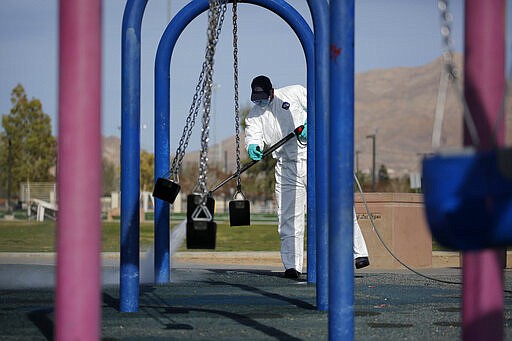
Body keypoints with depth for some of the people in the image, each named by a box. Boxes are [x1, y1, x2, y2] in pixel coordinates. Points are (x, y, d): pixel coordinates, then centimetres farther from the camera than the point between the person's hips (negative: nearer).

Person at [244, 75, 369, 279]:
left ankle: (359, 253, -9)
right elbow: (253, 135, -4)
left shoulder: (295, 93, 2)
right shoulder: (255, 115, 11)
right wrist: (253, 147, -26)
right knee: (288, 218, -2)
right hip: (286, 168, 3)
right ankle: (292, 265, 5)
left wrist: (310, 123, -16)